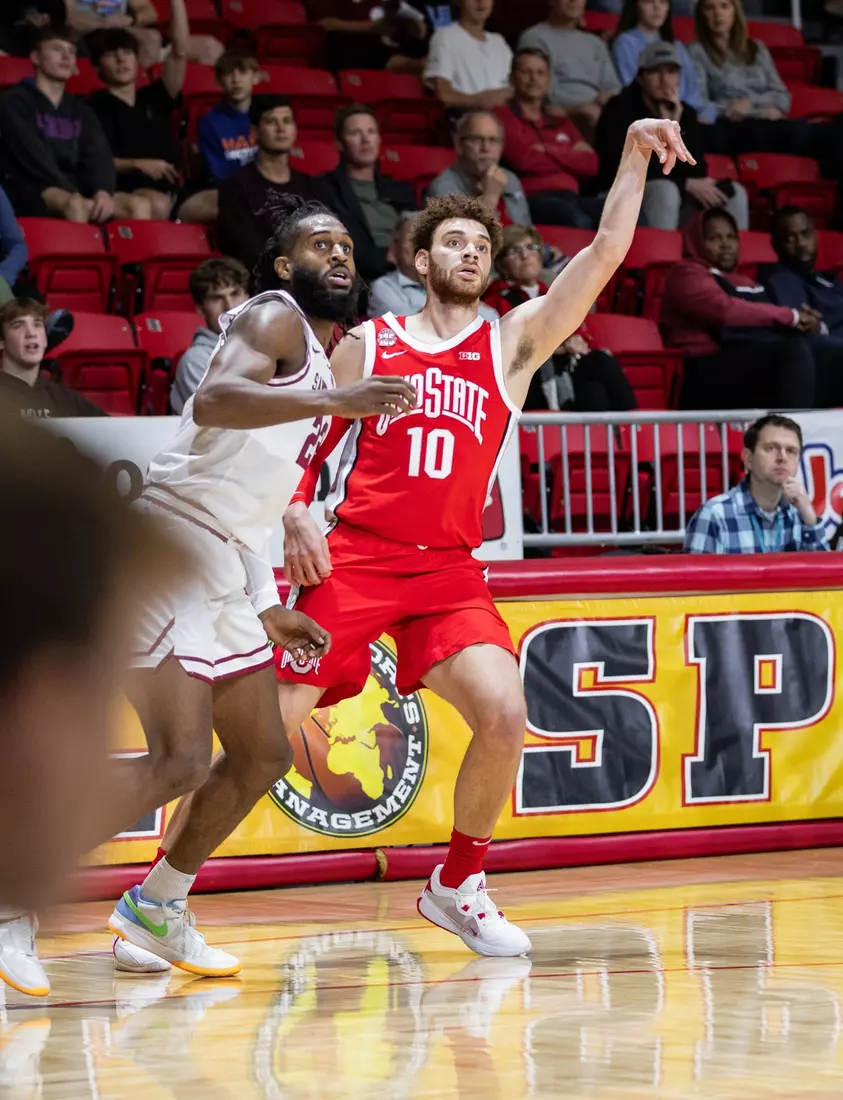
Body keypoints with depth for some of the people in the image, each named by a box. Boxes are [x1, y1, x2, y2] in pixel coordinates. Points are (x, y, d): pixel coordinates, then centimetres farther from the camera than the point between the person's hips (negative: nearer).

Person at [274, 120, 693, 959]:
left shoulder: (513, 343, 10)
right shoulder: (367, 344, 9)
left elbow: (604, 257, 1)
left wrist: (635, 156, -8)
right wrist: (294, 517, -4)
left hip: (448, 569, 1)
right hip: (351, 559, -1)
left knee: (504, 715, -19)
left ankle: (457, 887, 3)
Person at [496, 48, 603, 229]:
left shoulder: (561, 122, 29)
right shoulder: (502, 117, 9)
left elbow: (590, 165, 15)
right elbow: (524, 159, -7)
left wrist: (548, 150, 2)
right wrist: (569, 157, 8)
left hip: (571, 197, 6)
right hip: (532, 198, -6)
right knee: (578, 222, -40)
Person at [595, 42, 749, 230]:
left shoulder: (686, 113, 4)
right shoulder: (620, 110, -10)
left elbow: (698, 172, -6)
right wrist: (687, 185, -20)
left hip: (675, 206, 6)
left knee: (733, 192, -9)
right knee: (665, 190, -35)